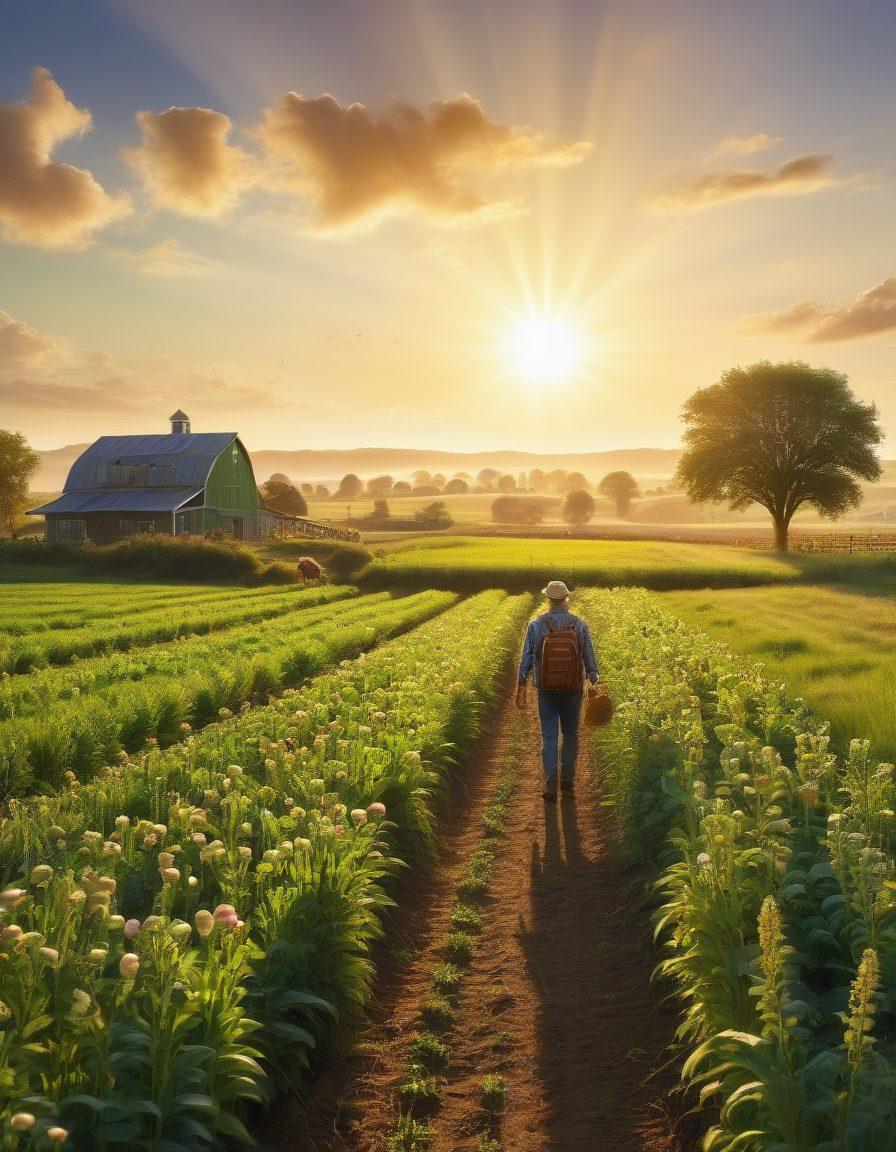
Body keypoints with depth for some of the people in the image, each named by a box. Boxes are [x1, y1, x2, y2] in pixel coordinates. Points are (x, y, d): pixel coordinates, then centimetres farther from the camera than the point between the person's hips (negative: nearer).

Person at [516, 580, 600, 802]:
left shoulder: (536, 625, -5)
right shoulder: (580, 625, -4)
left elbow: (526, 658, -1)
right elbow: (589, 657, 1)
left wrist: (521, 686, 8)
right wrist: (595, 682, 11)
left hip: (546, 689, -1)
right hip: (573, 689, 1)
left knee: (549, 737, 3)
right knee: (570, 734, 18)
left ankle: (551, 787, -3)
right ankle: (567, 778, 24)